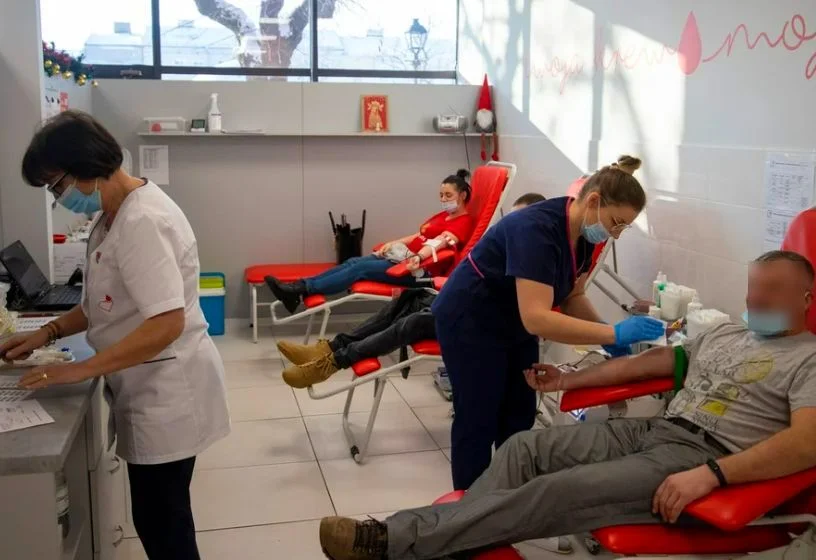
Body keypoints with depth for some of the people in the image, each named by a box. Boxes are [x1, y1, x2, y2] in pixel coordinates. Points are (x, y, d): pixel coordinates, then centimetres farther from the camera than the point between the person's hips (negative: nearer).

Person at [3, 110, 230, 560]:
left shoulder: (143, 221, -23)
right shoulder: (114, 217, 10)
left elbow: (166, 323, -29)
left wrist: (81, 370, -25)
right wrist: (49, 332, 7)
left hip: (167, 391, -9)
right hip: (150, 389, 10)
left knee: (159, 520, 4)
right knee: (158, 515, 19)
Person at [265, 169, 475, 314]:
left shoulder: (464, 222, -6)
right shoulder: (442, 216, 24)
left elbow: (442, 241, -24)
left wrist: (419, 257, -41)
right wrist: (393, 243, 10)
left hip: (421, 269, -9)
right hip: (403, 258, 9)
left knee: (362, 267, -20)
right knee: (355, 262, -8)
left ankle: (302, 290, -27)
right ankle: (299, 286, -18)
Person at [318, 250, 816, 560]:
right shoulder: (726, 334, 21)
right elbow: (649, 361, 23)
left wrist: (711, 475, -31)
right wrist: (568, 381, 21)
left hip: (706, 457, -8)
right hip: (655, 429, 8)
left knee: (563, 489, -27)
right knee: (526, 446, -10)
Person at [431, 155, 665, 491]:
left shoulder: (583, 234, -6)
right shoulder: (537, 229, -33)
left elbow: (571, 296, 5)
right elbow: (536, 318, -41)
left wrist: (607, 334, -12)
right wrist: (613, 334, -40)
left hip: (514, 325, 8)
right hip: (470, 323, -8)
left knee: (519, 418, 10)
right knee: (479, 421, 1)